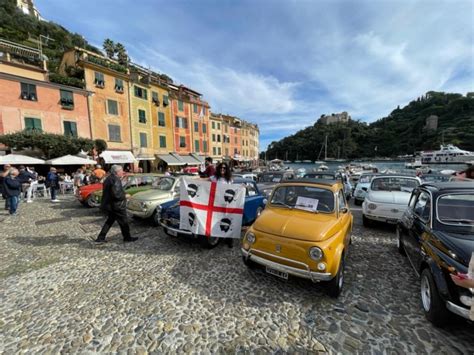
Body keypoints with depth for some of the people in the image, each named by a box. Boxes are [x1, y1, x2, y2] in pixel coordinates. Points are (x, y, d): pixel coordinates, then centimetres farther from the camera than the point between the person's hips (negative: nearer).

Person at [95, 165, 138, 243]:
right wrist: (125, 196, -12)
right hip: (117, 206, -10)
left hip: (108, 204, 10)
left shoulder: (109, 178, 10)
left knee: (110, 221, 21)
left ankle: (100, 238, 24)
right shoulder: (116, 180, -21)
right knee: (123, 222, 5)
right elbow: (116, 195, -28)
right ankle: (127, 237, 18)